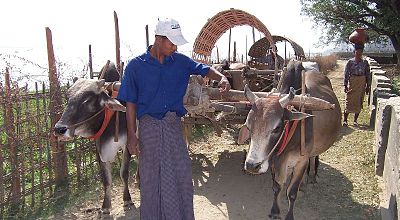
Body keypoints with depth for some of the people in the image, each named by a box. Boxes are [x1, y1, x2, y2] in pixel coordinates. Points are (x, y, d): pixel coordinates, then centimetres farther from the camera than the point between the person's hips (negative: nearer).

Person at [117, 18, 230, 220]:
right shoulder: (136, 65, -4)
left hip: (174, 125, 3)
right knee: (151, 177, 9)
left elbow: (205, 70, 10)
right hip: (149, 126, -2)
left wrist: (222, 78, -13)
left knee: (181, 173, 6)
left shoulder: (180, 61, 3)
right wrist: (131, 135, -6)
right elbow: (130, 102, -3)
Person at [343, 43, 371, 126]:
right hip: (352, 83, -2)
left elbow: (368, 74, 5)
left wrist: (368, 86, 3)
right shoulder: (350, 62, -3)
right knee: (349, 101, -2)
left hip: (361, 84, 2)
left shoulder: (365, 62, 3)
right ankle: (345, 120, 6)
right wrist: (345, 85, -8)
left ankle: (355, 120, 19)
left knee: (359, 102, 7)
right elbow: (346, 74, -3)